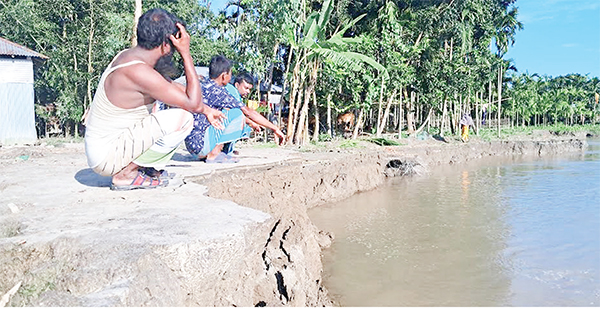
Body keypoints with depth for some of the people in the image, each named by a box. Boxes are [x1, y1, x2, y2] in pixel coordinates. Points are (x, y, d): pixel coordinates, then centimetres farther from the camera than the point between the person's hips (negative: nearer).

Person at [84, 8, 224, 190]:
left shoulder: (127, 56, 4)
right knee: (183, 118, -19)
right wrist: (186, 53, -18)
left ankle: (143, 167, 8)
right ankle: (126, 175, -8)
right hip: (107, 157, -10)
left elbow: (171, 87, 18)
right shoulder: (138, 72, -26)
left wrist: (206, 110, 20)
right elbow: (193, 104, -21)